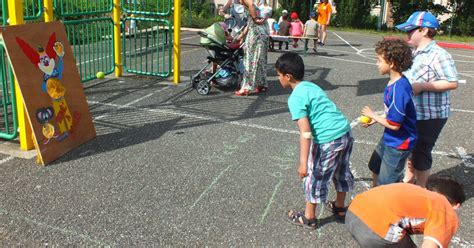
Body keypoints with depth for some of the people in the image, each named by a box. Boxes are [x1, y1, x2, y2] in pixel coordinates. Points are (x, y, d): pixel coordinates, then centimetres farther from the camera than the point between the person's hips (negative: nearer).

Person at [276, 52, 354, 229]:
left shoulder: (295, 98, -12)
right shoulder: (310, 86, 12)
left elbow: (305, 132, -21)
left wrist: (303, 162, -22)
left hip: (328, 141, -8)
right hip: (346, 132, 9)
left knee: (314, 178, 10)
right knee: (341, 172, 26)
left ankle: (308, 217, 26)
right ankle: (339, 208, 47)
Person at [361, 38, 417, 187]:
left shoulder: (399, 89, -31)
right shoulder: (395, 82, -3)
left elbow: (394, 124, -26)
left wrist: (373, 116, -13)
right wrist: (376, 119, 3)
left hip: (398, 143, -10)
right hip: (388, 138, 10)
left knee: (386, 184, 7)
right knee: (375, 168, 28)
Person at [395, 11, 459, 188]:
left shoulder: (438, 55, -19)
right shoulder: (415, 53, 9)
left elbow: (452, 83, -24)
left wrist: (422, 86, -26)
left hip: (429, 116, -9)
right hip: (412, 113, 9)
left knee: (421, 153, 4)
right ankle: (408, 180, 43)